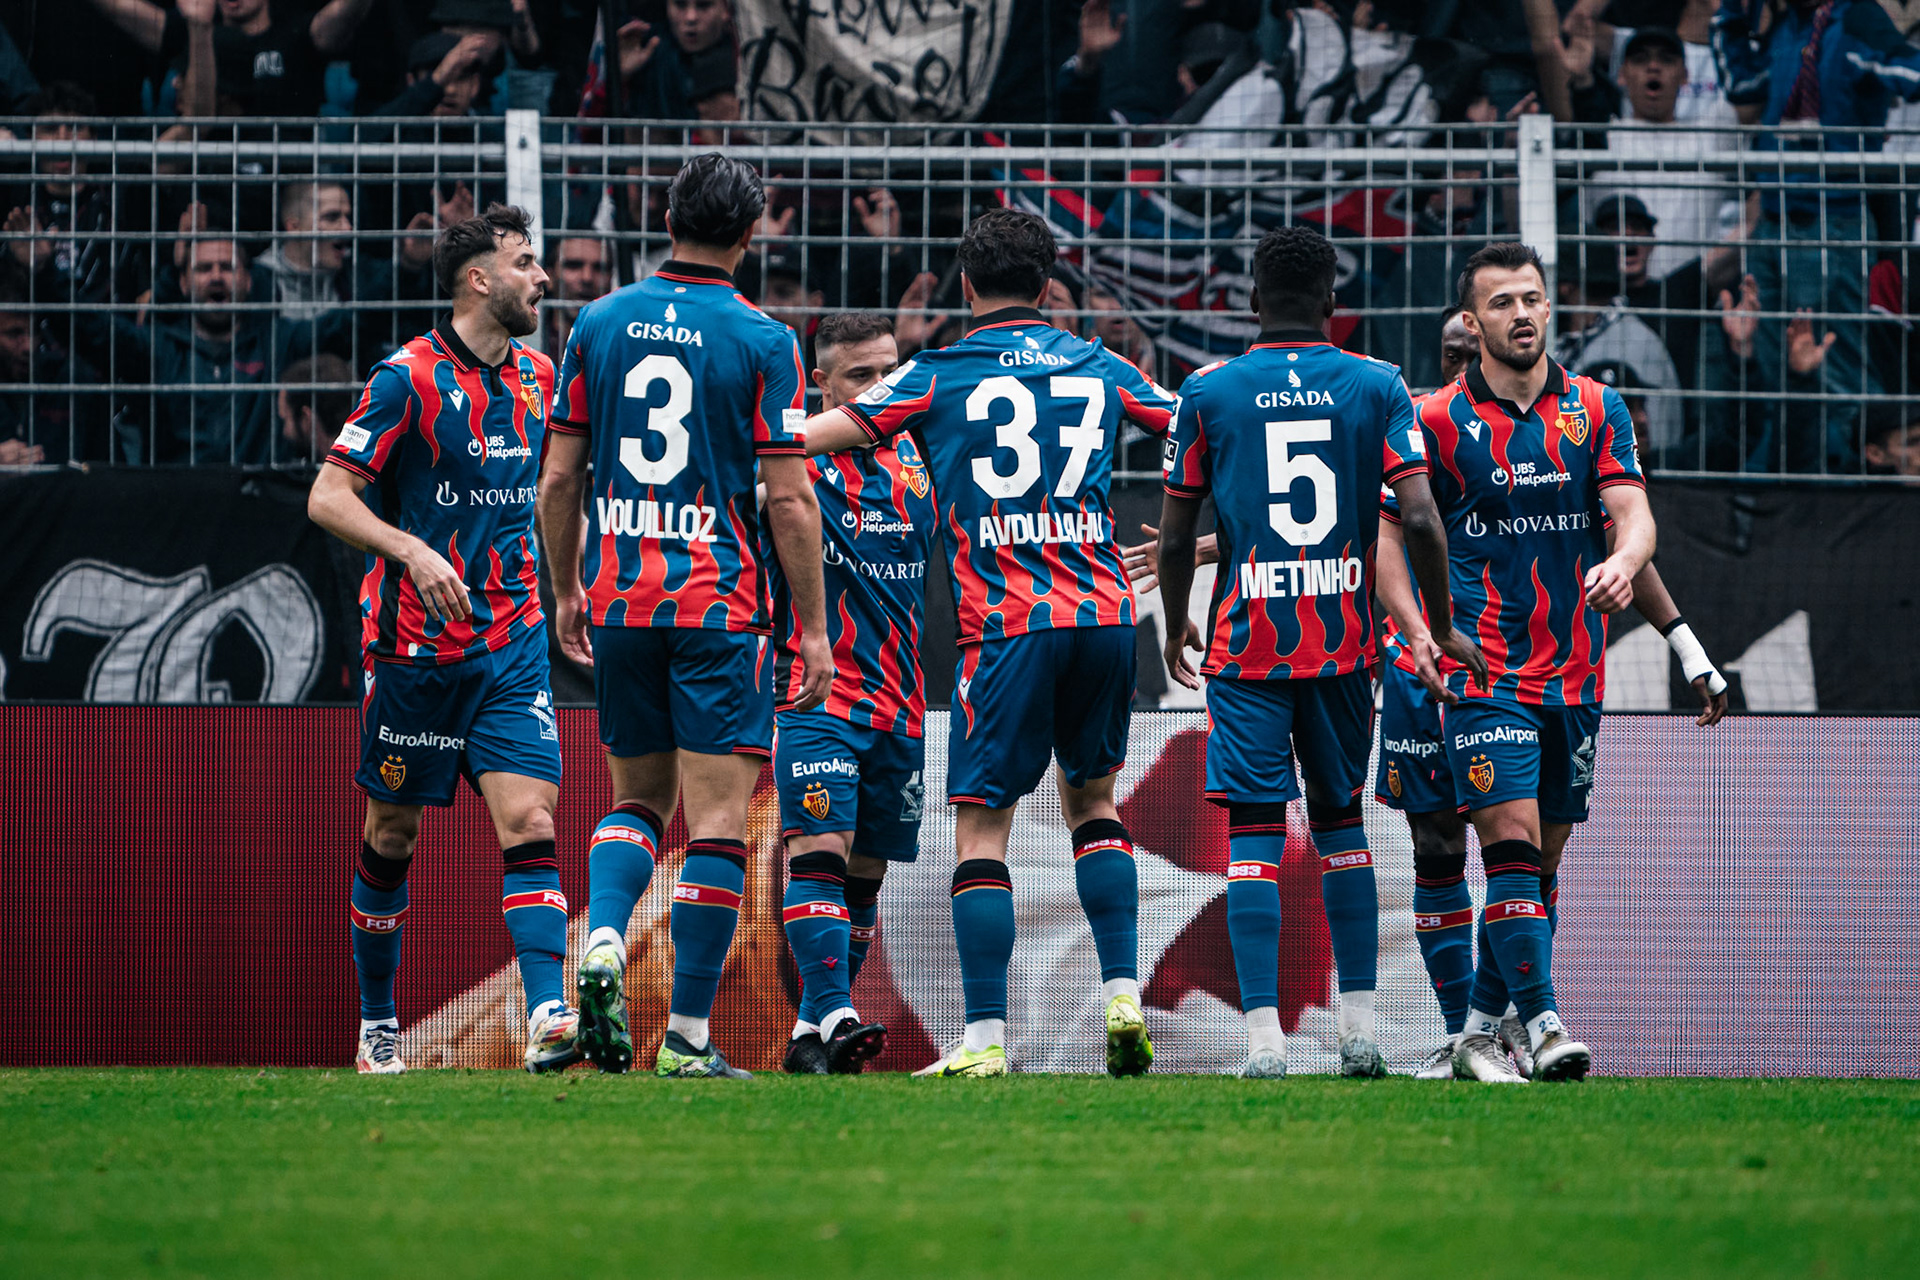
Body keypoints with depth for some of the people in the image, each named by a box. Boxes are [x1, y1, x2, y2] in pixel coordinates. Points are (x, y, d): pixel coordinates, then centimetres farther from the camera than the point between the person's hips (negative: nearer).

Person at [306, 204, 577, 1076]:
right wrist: (412, 550, -27)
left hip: (510, 644, 4)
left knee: (529, 822, -12)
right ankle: (376, 1026, 23)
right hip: (414, 644, -4)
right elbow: (327, 497, -13)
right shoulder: (408, 378, -10)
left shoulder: (535, 378, 9)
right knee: (393, 833, 8)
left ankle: (548, 1016, -23)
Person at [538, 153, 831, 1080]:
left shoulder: (599, 325, 5)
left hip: (618, 602, 4)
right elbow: (788, 499, -7)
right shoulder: (762, 342, -5)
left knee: (639, 796, 19)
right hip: (718, 604, -4)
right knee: (717, 819, 0)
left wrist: (565, 591, 20)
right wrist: (813, 628, -2)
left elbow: (559, 477, 8)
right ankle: (687, 1037, -3)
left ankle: (603, 944, -8)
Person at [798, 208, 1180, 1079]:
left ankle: (985, 1038, -9)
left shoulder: (938, 377, 2)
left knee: (982, 826, -2)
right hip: (1104, 615, 4)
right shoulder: (1099, 369, 12)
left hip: (1006, 623, -4)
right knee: (1090, 796, 22)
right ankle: (1123, 996, 11)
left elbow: (812, 437, 2)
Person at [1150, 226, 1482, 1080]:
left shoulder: (1208, 392, 0)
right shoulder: (1377, 387, 1)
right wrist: (1441, 628, 5)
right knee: (1341, 819, 16)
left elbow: (1175, 536, 3)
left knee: (1253, 830, -2)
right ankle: (1360, 1032, 15)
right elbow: (1420, 519, -7)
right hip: (1344, 640, 2)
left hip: (1246, 641, -2)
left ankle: (1263, 1039, -12)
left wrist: (1175, 629, 20)